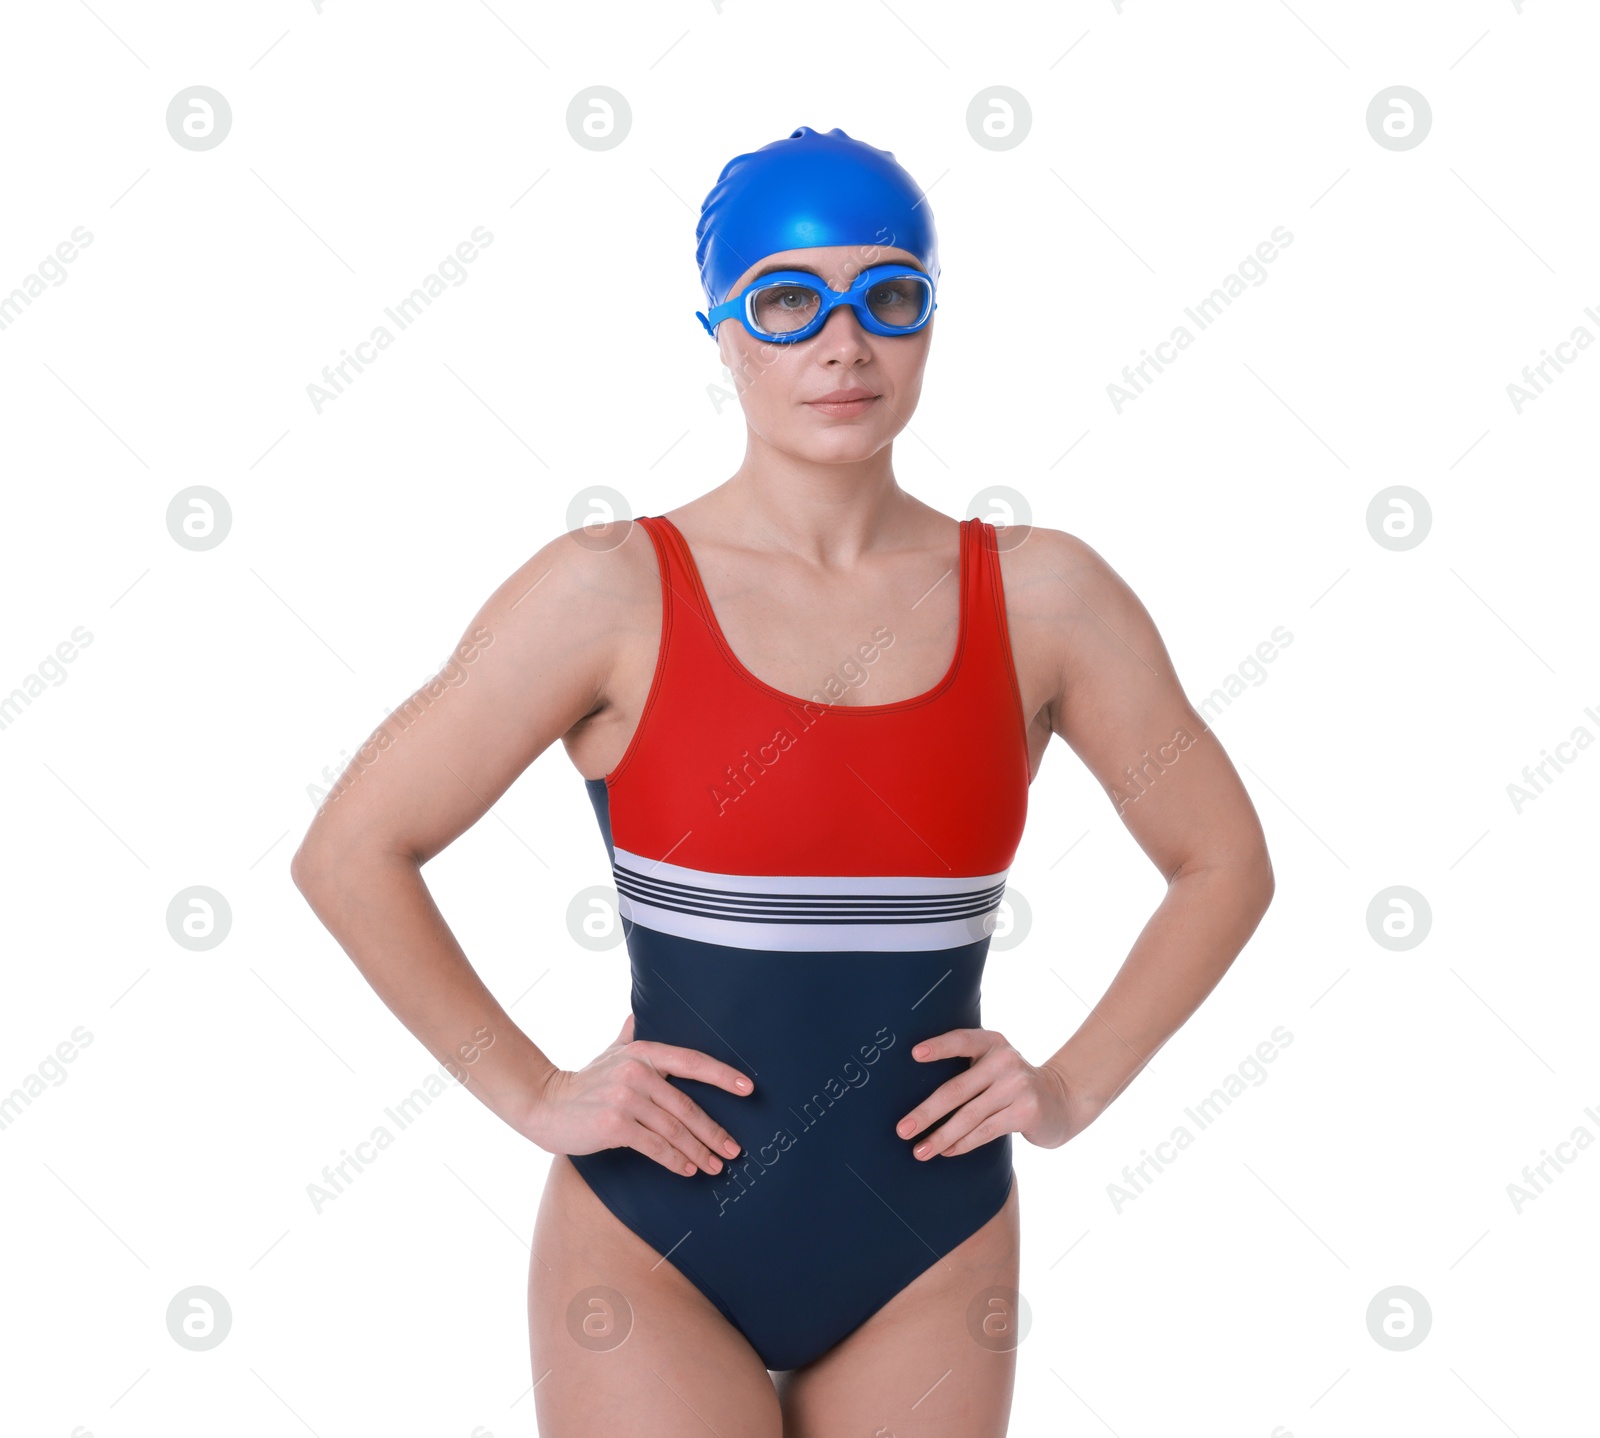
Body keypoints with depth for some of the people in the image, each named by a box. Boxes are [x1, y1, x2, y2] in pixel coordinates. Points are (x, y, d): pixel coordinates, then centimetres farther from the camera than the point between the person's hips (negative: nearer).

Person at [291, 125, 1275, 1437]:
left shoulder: (1042, 598, -2)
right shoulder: (613, 591, -9)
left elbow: (1225, 861, 9)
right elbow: (350, 854, -5)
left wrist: (1075, 1088, 1)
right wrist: (531, 1095, -7)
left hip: (933, 1261, 3)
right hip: (652, 1255, -2)